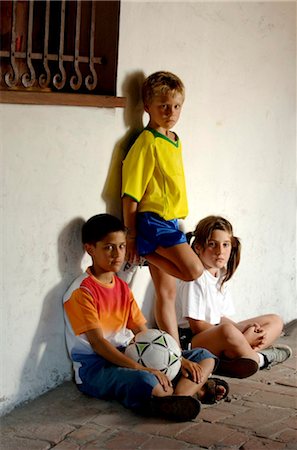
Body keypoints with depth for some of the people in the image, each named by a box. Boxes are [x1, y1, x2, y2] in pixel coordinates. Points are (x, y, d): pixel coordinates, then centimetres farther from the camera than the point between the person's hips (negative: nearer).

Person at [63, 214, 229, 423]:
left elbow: (142, 333, 13)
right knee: (147, 382, -42)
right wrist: (140, 368, -29)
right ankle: (193, 390, -16)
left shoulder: (123, 288, 16)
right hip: (95, 367, -9)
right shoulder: (81, 292, -11)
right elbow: (97, 343, -19)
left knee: (205, 357, 0)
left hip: (128, 357, 9)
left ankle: (178, 397, -27)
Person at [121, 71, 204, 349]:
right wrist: (132, 237, -12)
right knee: (193, 269, -20)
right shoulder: (147, 143, -13)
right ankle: (144, 253, -1)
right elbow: (131, 193, -14)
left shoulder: (174, 141, 13)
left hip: (170, 222, 8)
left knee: (166, 292, 11)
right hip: (153, 220, -8)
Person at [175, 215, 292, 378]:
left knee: (275, 321, 10)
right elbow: (197, 326, -18)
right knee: (228, 331, -42)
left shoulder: (221, 276, 14)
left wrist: (247, 331, -7)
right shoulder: (196, 278, -12)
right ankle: (259, 358, -10)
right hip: (191, 340, -10)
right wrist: (242, 338, -16)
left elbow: (222, 318, 14)